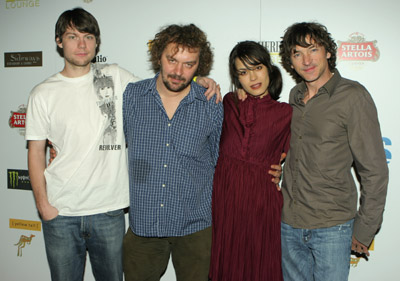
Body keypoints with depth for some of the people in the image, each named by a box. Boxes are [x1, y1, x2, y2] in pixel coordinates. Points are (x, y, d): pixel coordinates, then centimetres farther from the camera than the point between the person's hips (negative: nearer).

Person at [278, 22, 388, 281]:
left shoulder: (352, 96, -11)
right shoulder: (295, 96, 8)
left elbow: (374, 171, -9)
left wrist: (365, 228, -7)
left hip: (332, 229, -5)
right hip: (289, 223, 5)